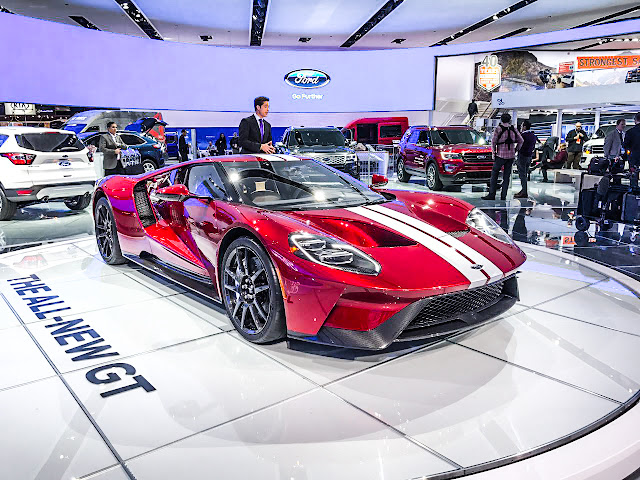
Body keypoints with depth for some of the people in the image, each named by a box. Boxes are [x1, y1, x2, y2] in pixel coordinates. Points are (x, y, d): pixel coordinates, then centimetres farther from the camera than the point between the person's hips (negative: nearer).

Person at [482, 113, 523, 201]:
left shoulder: (499, 129, -6)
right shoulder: (514, 129, 6)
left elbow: (493, 141, -9)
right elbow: (521, 140, 11)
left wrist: (493, 153, 0)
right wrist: (516, 149, 19)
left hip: (501, 155, -4)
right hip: (511, 156, 4)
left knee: (494, 174, 4)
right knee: (506, 176, 7)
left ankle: (492, 194, -2)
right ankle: (503, 196, 6)